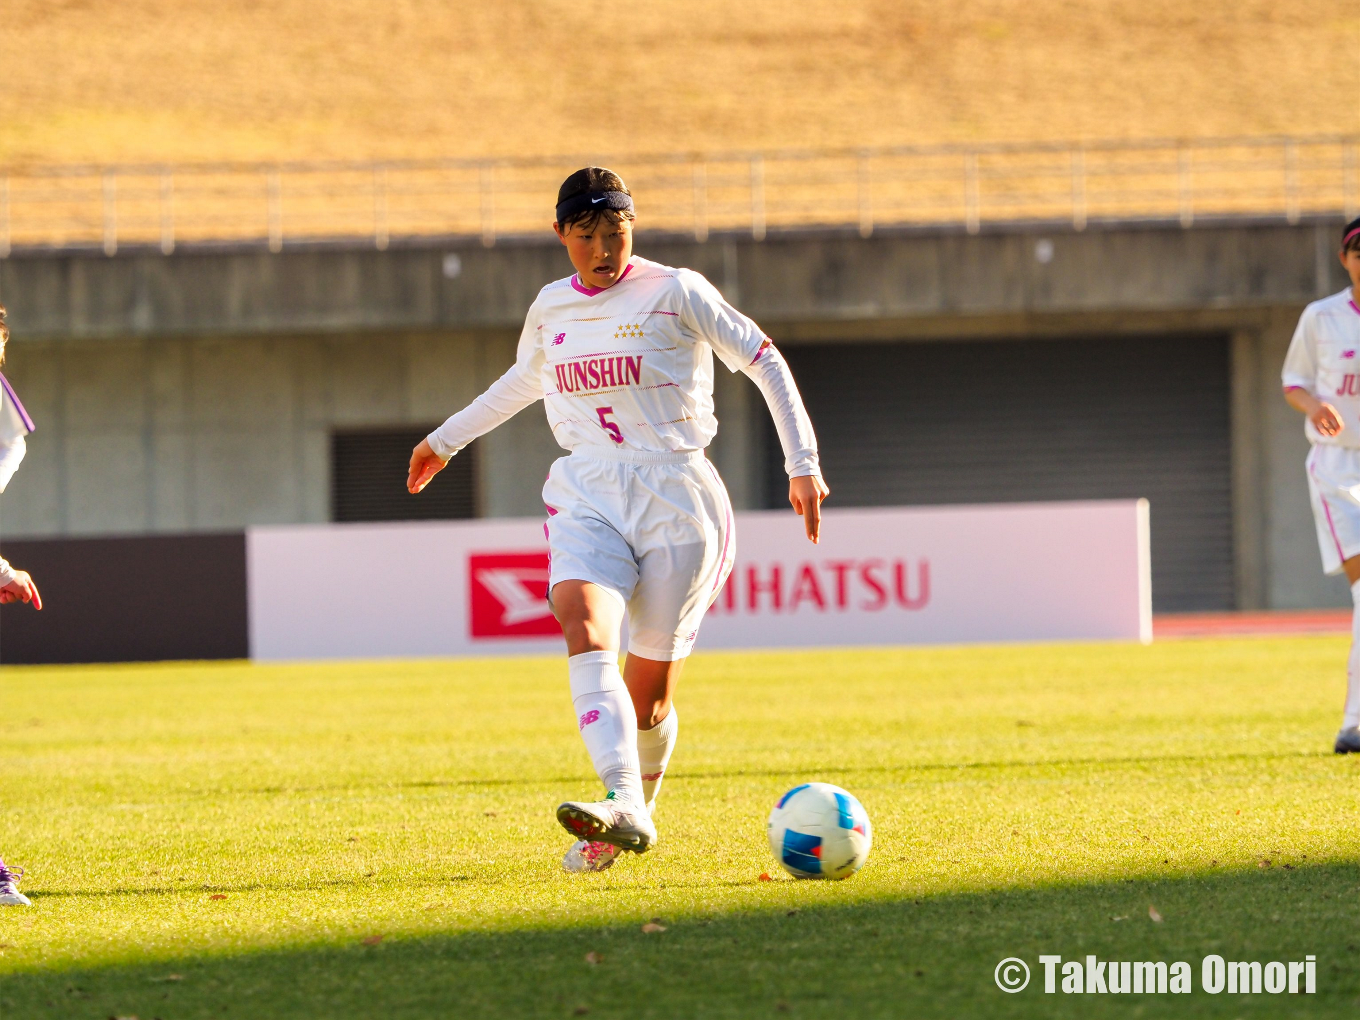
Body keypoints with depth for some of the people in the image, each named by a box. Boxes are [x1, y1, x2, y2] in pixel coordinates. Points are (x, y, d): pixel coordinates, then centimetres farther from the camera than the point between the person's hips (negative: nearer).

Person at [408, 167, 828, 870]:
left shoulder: (674, 293, -3)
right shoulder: (551, 309, 12)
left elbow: (763, 360, 0)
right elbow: (523, 382, 32)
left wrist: (802, 465, -5)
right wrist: (445, 440, 42)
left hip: (674, 496, -3)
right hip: (588, 494, 3)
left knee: (648, 695, -2)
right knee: (585, 629, -27)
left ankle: (637, 811, 24)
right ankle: (622, 805, -40)